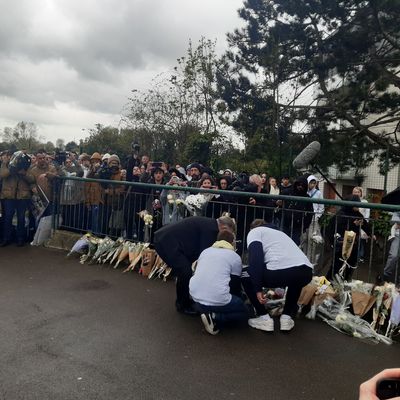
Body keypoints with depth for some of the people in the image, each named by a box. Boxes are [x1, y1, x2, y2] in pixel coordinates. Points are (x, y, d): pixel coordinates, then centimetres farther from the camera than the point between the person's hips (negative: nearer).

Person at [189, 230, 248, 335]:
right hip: (217, 300, -6)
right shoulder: (235, 257, 5)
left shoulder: (205, 251, 18)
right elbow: (235, 285, 12)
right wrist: (238, 299, 36)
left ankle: (208, 312, 6)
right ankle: (215, 317, -3)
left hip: (196, 298, 6)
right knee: (244, 312, 20)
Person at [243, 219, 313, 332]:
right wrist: (280, 286, 65)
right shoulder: (279, 232, 39)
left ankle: (264, 318, 18)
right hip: (306, 272, 7)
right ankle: (287, 316, 30)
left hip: (281, 271, -6)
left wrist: (258, 289, -2)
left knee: (246, 276, 21)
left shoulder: (254, 231, 20)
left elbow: (256, 258, -1)